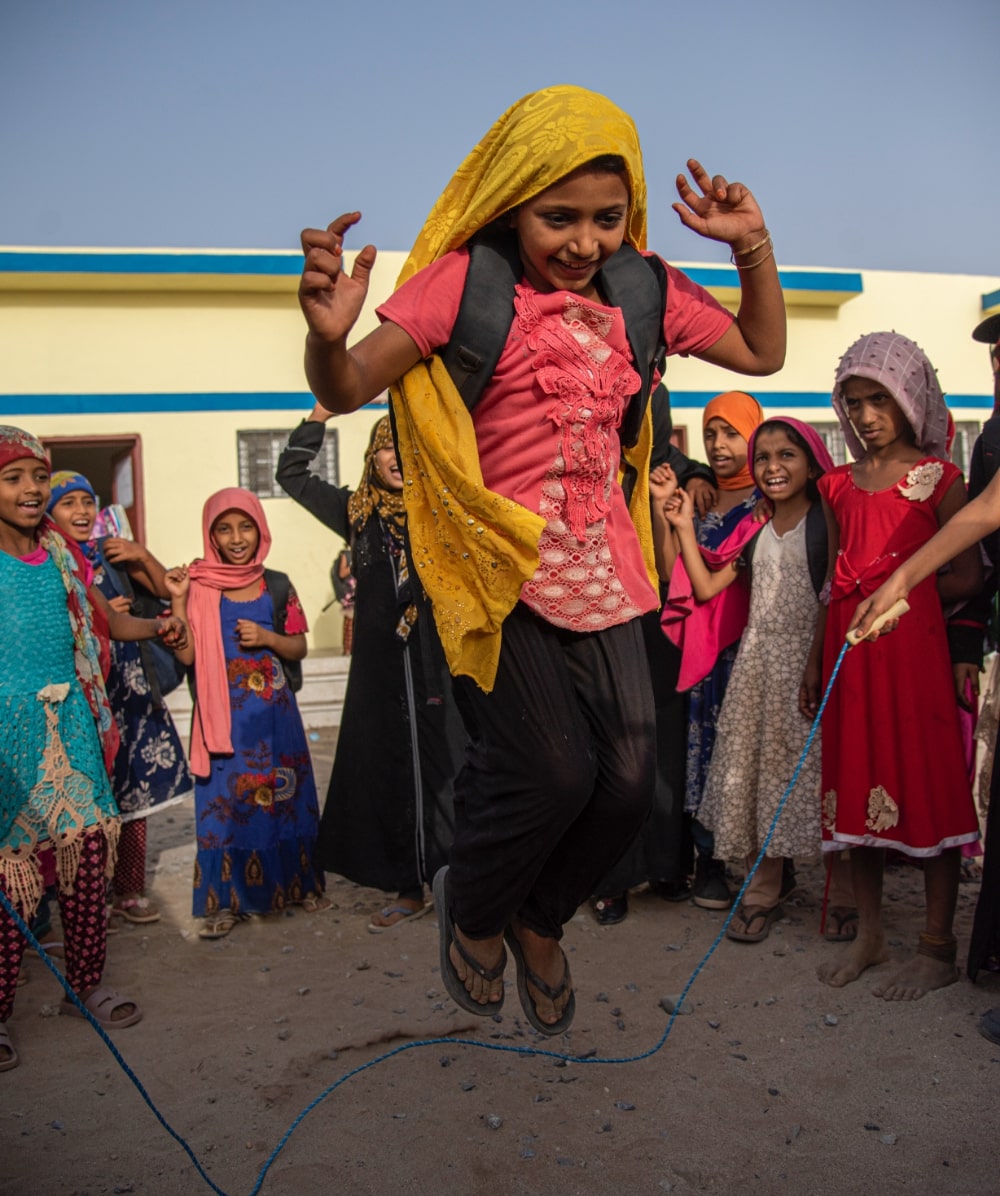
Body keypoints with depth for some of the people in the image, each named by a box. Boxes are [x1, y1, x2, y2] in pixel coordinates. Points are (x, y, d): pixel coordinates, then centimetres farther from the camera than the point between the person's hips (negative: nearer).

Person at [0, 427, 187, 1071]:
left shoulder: (62, 554, 11)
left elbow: (111, 620, 19)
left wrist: (158, 625, 1)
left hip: (70, 725, 5)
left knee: (88, 851, 9)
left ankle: (86, 983, 26)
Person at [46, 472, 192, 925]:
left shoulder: (112, 554, 8)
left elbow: (165, 590, 12)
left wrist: (142, 556, -3)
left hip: (127, 685, 5)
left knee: (134, 789, 7)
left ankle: (128, 891, 20)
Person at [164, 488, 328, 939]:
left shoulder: (276, 585, 3)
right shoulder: (199, 586, -1)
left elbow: (299, 647, 7)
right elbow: (186, 654, -8)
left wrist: (267, 638, -11)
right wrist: (178, 600, -15)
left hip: (273, 711, 1)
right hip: (223, 712, -1)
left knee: (285, 797, 8)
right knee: (225, 800, 2)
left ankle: (298, 884, 26)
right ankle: (226, 900, 15)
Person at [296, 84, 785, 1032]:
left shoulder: (644, 291, 10)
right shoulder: (465, 281, -4)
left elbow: (762, 352, 22)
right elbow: (347, 390, -8)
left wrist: (754, 248, 8)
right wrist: (328, 337, -31)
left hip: (600, 573, 6)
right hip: (499, 568, -5)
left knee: (627, 780, 2)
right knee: (552, 771, -15)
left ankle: (538, 921, 34)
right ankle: (471, 911, 21)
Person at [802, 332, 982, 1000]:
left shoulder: (937, 479, -1)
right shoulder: (840, 486, 13)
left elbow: (967, 579, -5)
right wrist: (816, 660, 12)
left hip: (913, 647, -5)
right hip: (849, 650, 5)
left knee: (927, 783, 0)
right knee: (857, 785, 9)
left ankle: (939, 948, 13)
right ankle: (869, 935, 22)